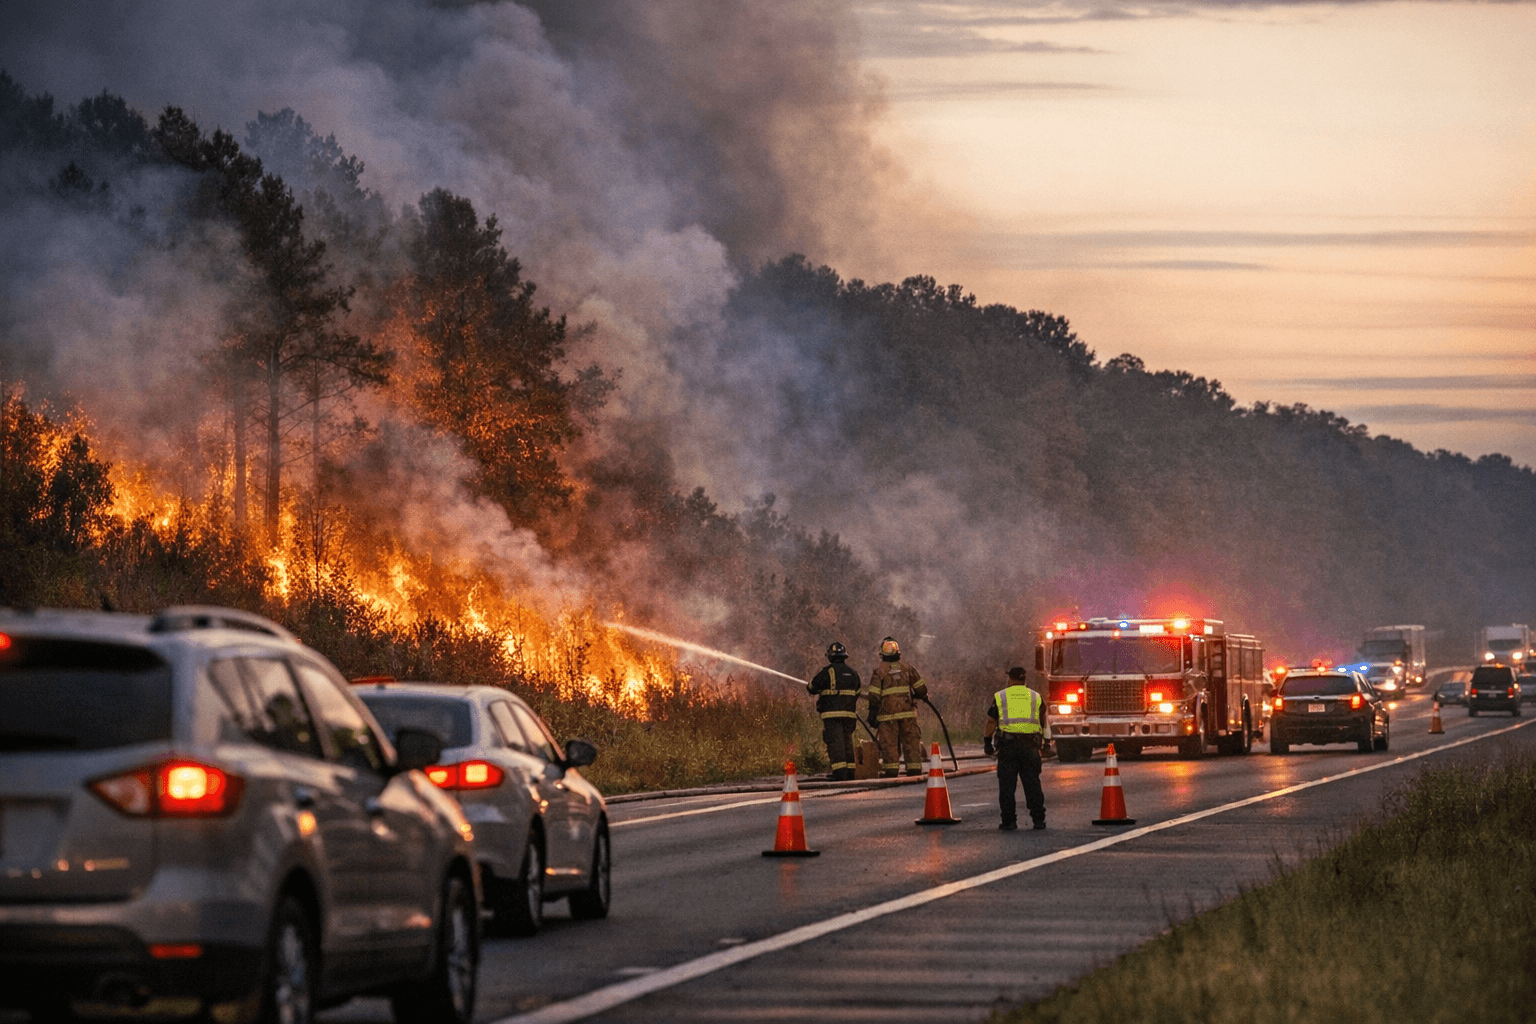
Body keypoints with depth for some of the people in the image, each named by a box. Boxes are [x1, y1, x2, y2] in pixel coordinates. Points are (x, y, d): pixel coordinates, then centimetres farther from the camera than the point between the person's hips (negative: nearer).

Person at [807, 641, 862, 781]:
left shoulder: (828, 671, -7)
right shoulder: (852, 673, 13)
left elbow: (811, 687, -3)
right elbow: (856, 694, 20)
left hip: (832, 713, -6)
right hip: (849, 714, 6)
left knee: (835, 743, -8)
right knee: (847, 742, 14)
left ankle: (839, 772, -17)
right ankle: (850, 771, 14)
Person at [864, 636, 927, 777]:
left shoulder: (879, 671, -2)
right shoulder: (907, 668, 7)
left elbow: (874, 696, -6)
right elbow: (921, 688, 9)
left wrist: (872, 714, 2)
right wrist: (918, 696, 31)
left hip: (887, 713, -2)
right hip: (907, 711, 2)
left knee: (889, 742, 0)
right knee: (911, 740, 6)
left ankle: (891, 769, -6)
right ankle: (915, 768, 5)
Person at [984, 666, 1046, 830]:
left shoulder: (1000, 697, 6)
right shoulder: (1036, 697, 11)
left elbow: (991, 722, 2)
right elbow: (1042, 723, 14)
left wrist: (987, 742, 7)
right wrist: (1041, 743, 23)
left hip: (1007, 744, -2)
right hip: (1030, 745, 2)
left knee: (1007, 784, 2)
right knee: (1032, 782, 6)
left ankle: (1009, 821, 0)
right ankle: (1038, 819, 3)